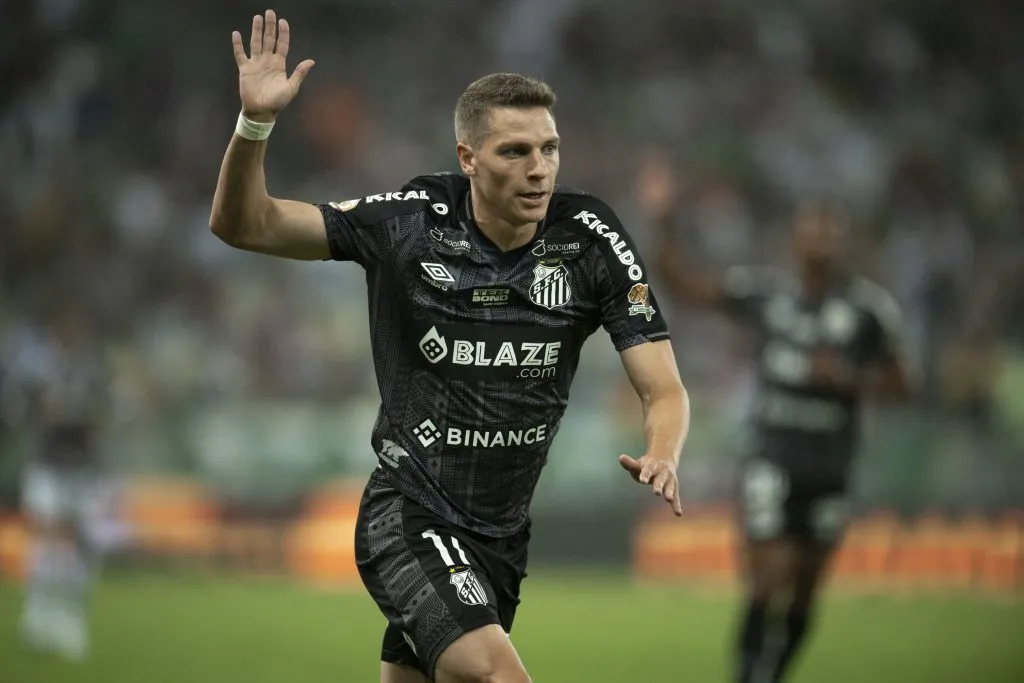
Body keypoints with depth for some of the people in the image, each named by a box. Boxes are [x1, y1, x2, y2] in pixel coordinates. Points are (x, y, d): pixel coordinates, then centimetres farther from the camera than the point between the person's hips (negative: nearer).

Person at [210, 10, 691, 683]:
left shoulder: (591, 236, -7)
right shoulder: (411, 222, -12)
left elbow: (664, 390, -8)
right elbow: (242, 224, -10)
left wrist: (662, 457, -31)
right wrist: (255, 122, -29)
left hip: (503, 531, 5)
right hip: (408, 518, -5)